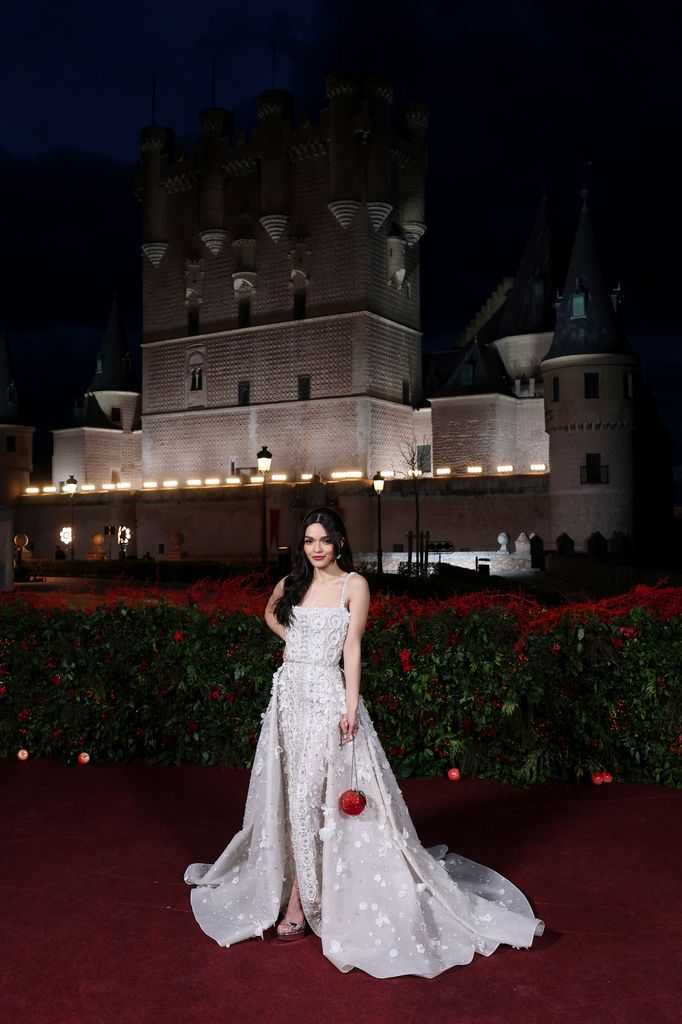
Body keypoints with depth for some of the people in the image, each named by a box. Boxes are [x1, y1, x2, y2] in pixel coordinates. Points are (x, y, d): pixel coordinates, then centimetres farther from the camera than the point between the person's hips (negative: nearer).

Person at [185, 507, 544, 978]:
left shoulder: (354, 584, -4)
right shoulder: (291, 584, 10)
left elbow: (352, 647, -9)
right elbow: (270, 613, 32)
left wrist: (351, 707, -15)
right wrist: (295, 639, 14)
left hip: (326, 694, -5)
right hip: (289, 691, 5)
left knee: (308, 795, -8)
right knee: (288, 794, 10)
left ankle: (298, 902, 2)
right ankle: (304, 888, 26)